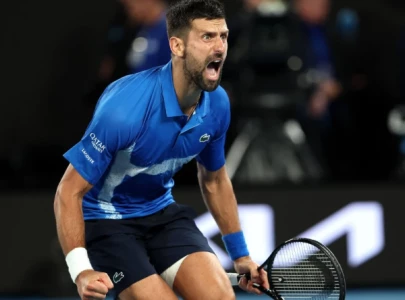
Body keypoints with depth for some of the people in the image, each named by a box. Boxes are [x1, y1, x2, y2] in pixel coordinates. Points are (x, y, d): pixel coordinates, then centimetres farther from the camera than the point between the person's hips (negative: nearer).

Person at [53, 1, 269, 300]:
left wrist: (240, 255, 17)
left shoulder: (217, 104, -8)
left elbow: (214, 180, 13)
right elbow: (69, 192, -23)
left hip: (162, 211, 6)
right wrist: (81, 270, -34)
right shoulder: (126, 106, -29)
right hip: (105, 218, -5)